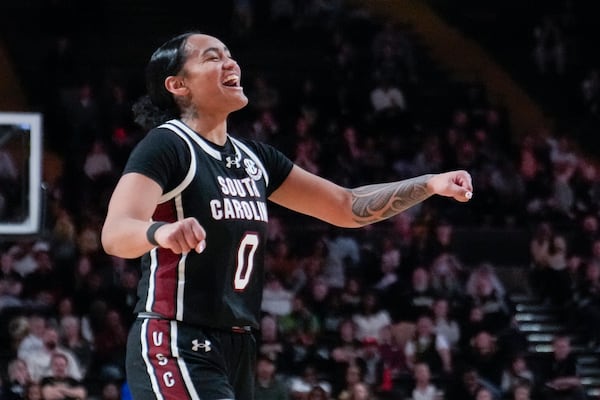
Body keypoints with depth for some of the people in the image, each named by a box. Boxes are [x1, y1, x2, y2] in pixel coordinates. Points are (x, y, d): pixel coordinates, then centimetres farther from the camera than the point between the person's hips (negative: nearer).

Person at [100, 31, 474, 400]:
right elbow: (114, 234, -25)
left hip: (237, 349, 9)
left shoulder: (254, 157, 14)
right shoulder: (166, 146, -10)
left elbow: (346, 206, 18)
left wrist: (429, 184, 5)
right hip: (177, 347, -9)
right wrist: (161, 231, -49)